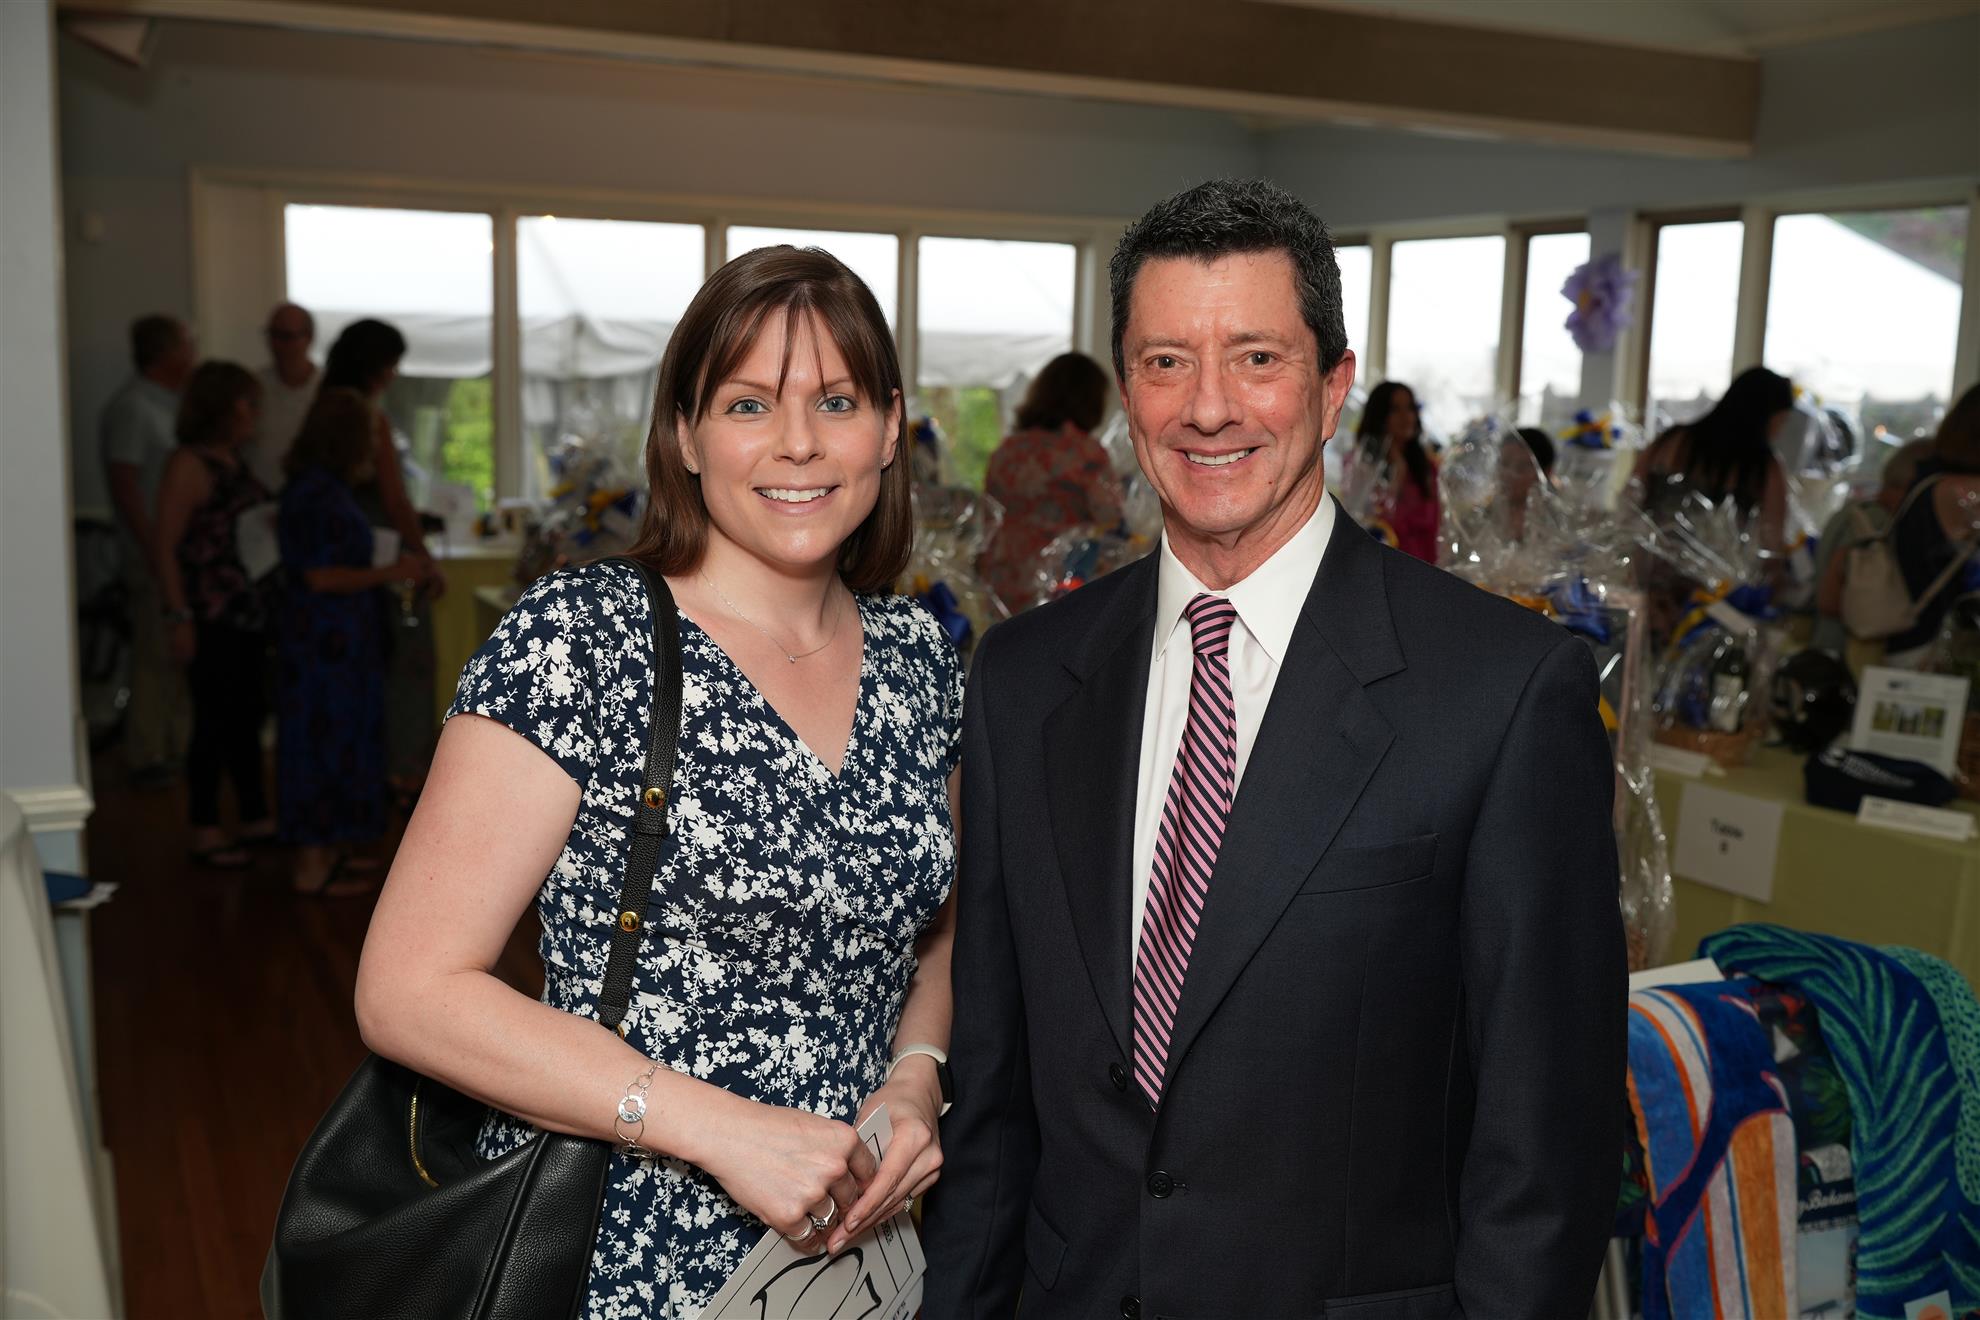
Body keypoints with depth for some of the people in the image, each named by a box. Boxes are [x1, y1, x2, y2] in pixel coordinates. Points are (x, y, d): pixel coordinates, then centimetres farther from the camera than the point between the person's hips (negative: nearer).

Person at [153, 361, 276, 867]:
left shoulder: (236, 460, 12)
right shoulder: (189, 465, -12)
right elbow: (166, 547, -15)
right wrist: (179, 617, -19)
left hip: (250, 612, 8)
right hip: (212, 617, -8)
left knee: (248, 716, 14)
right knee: (215, 719, 0)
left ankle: (255, 818, 25)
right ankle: (205, 830, 11)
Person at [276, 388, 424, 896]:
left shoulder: (322, 486, 12)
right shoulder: (320, 493, -18)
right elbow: (320, 576, -22)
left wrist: (357, 481, 20)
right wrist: (389, 573, -15)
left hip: (334, 639, 10)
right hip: (325, 641, -10)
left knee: (335, 739, 15)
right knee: (324, 742, -3)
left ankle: (328, 852, 25)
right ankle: (313, 868, 4)